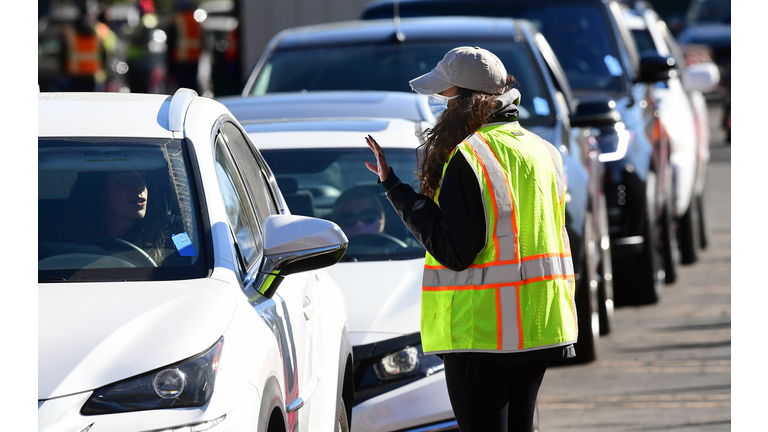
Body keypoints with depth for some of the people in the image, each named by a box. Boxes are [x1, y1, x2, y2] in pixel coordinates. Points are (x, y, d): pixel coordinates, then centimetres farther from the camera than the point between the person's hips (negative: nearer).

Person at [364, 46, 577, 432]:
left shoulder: (466, 157, -16)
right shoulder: (540, 151, 9)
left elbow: (454, 252, -18)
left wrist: (396, 189, -16)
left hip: (479, 330, -8)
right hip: (538, 327, 8)